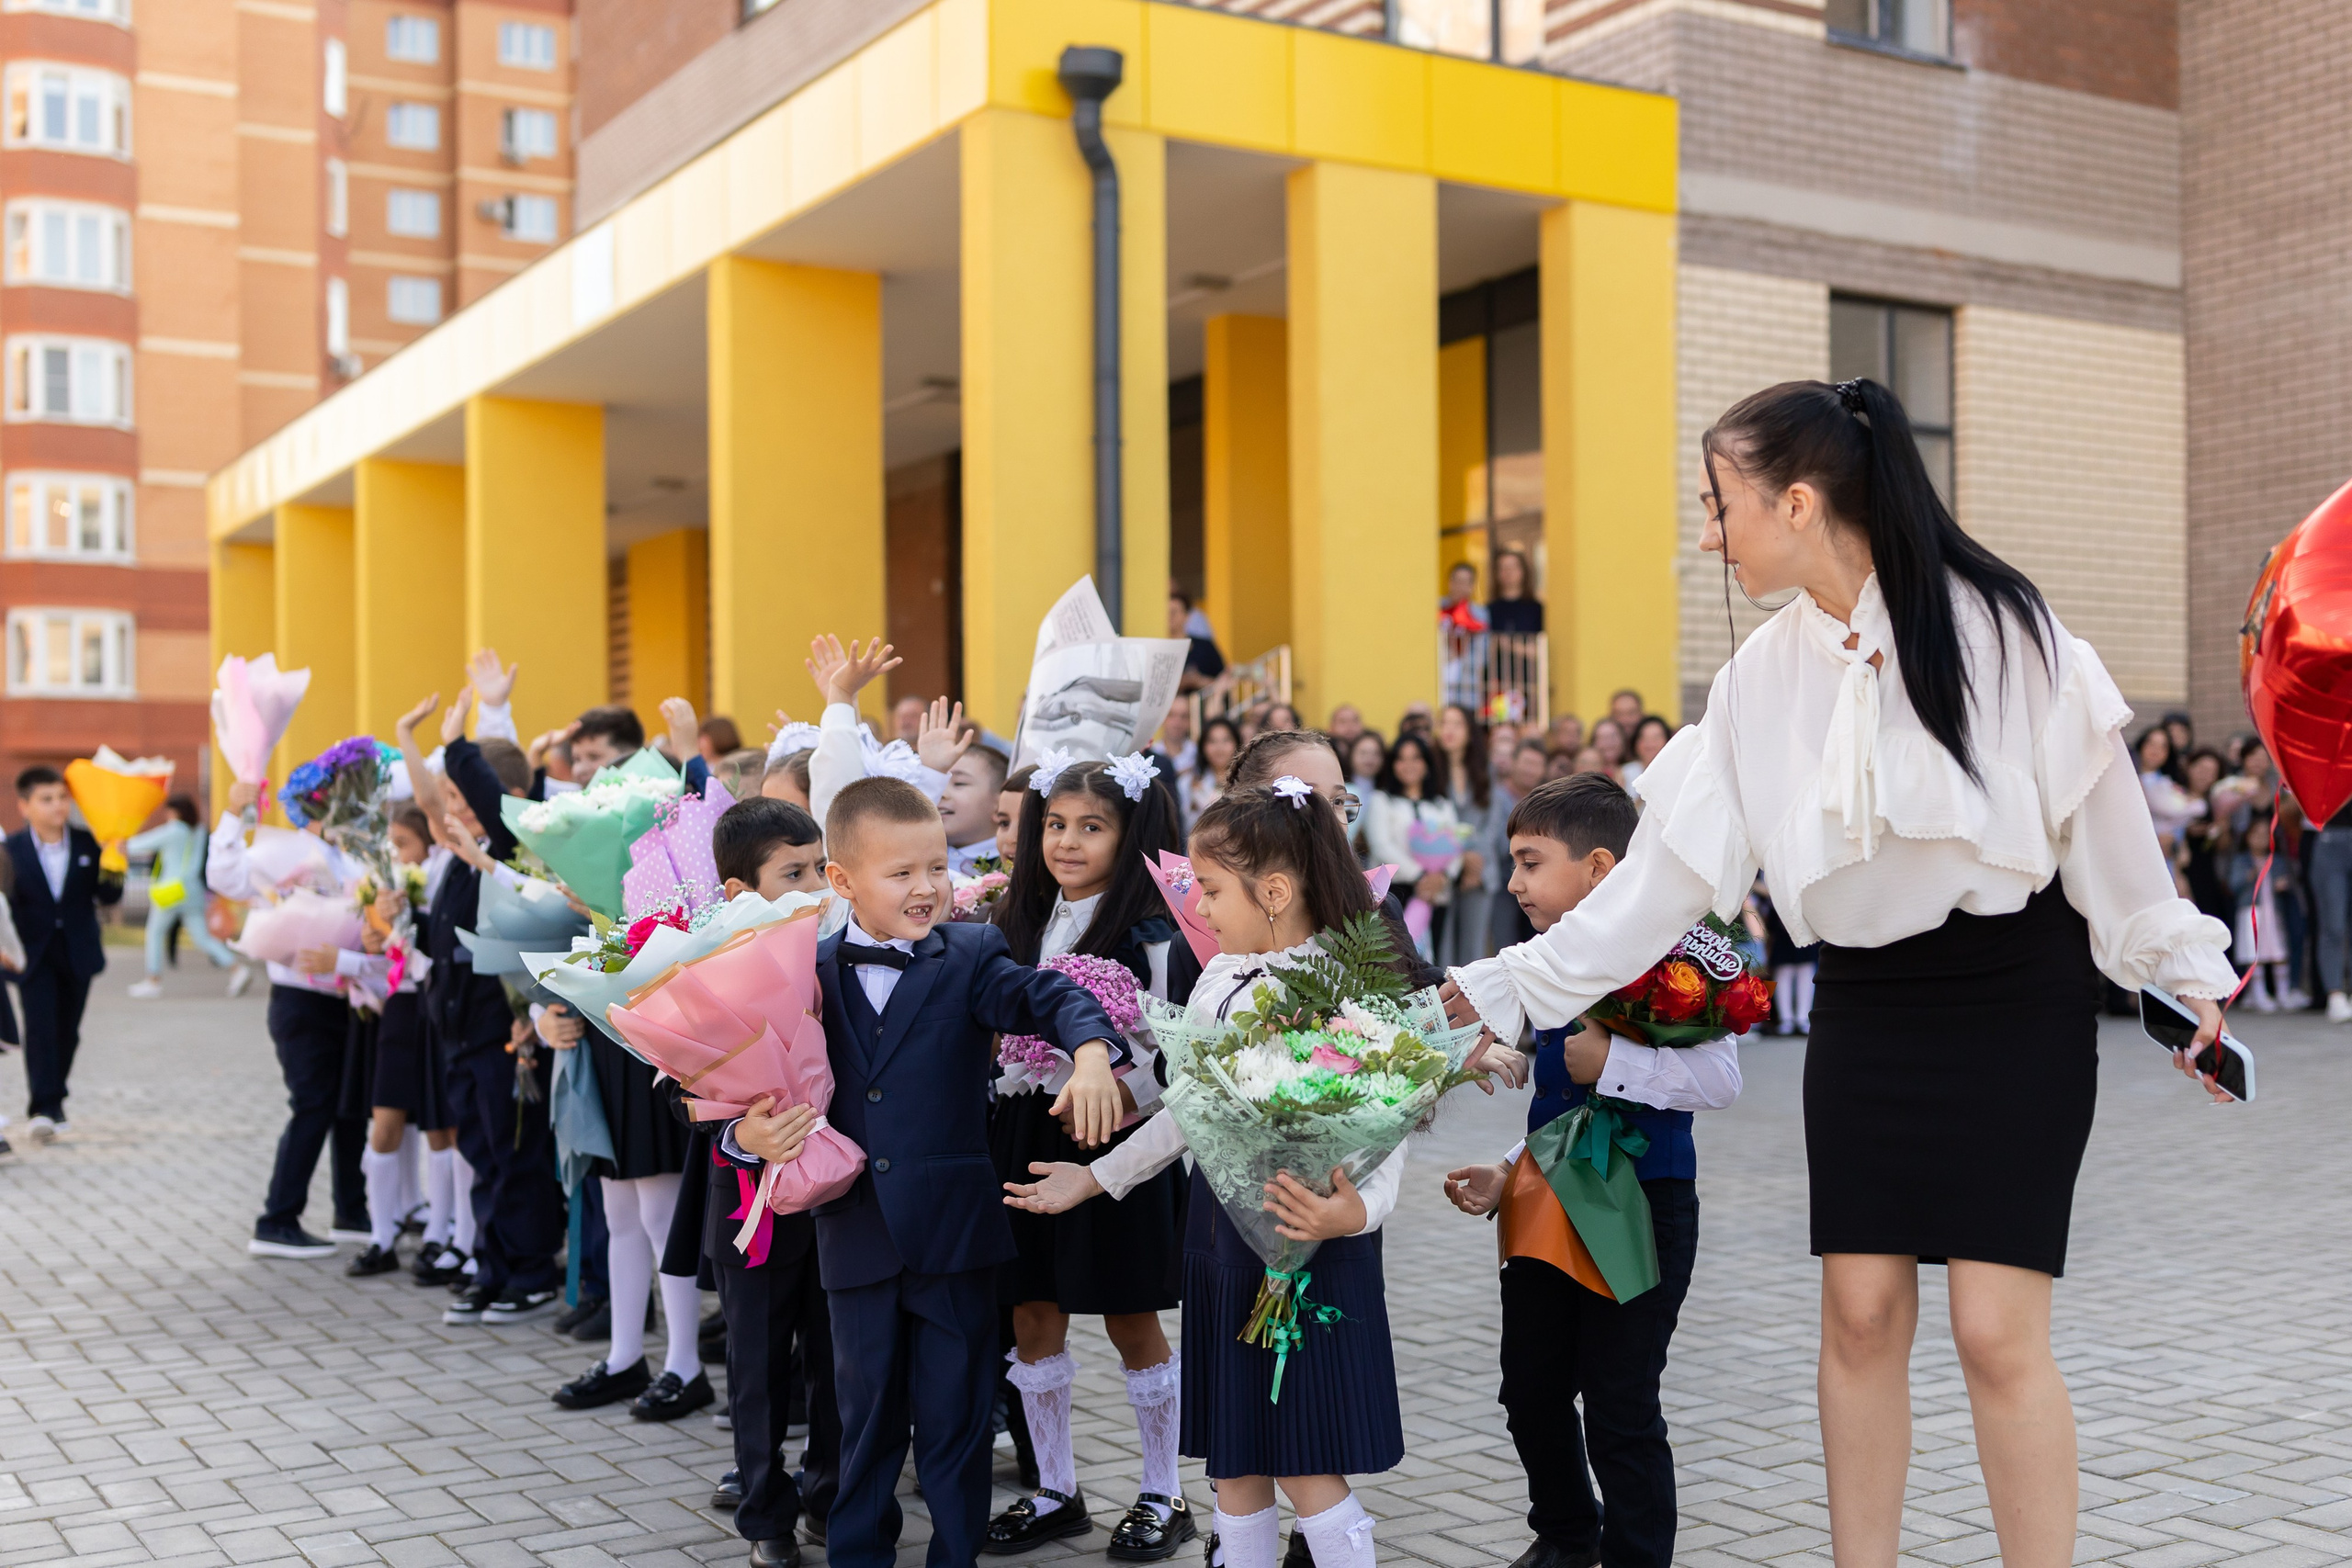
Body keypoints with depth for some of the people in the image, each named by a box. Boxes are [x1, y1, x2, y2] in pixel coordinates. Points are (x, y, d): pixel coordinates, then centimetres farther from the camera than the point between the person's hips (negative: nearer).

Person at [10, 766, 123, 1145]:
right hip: (35, 953, -3)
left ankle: (52, 1103, 26)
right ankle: (43, 1109, -14)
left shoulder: (89, 844, 0)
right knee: (40, 1027, -12)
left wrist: (113, 868, -18)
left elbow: (108, 897, -1)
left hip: (78, 953, 3)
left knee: (67, 1031, 10)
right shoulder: (12, 850, -5)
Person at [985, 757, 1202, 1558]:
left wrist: (1119, 1096, -25)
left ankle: (1163, 1497, 21)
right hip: (1027, 1138, 5)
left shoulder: (1153, 937, -9)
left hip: (1119, 1141, -5)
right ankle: (1054, 1491, 25)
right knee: (1032, 1319, 9)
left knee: (1132, 1323, 6)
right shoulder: (1017, 924, 8)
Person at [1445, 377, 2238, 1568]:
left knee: (1997, 1332, -7)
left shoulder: (1990, 623, -11)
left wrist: (2173, 966, 3)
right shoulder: (1763, 675, 2)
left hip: (2013, 1000, -4)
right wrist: (1513, 985, 3)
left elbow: (2095, 803, -3)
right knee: (1861, 1311, 4)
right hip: (1862, 1010, 4)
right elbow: (1672, 864, 4)